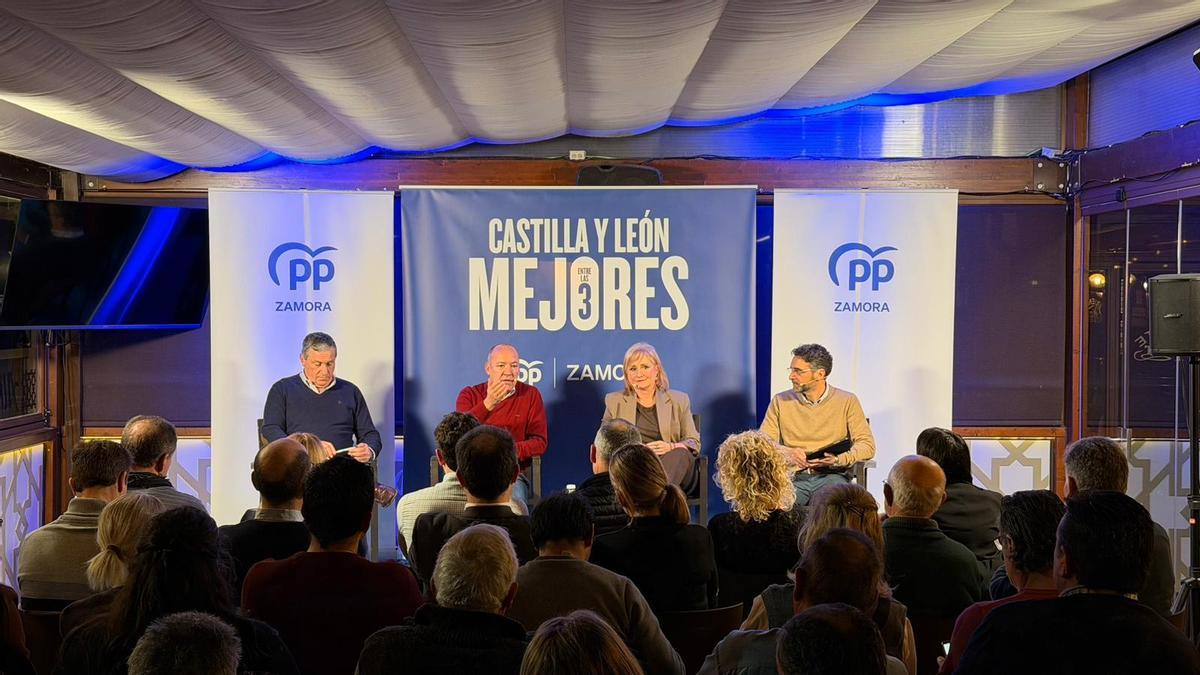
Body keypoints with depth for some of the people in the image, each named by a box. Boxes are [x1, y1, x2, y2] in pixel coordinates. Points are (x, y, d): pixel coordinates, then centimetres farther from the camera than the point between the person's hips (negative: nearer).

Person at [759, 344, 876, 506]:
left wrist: (838, 459, -17)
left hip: (832, 476, -1)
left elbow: (867, 445, 2)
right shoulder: (780, 401, 11)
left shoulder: (847, 401, 6)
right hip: (792, 477, 1)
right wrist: (788, 452, -14)